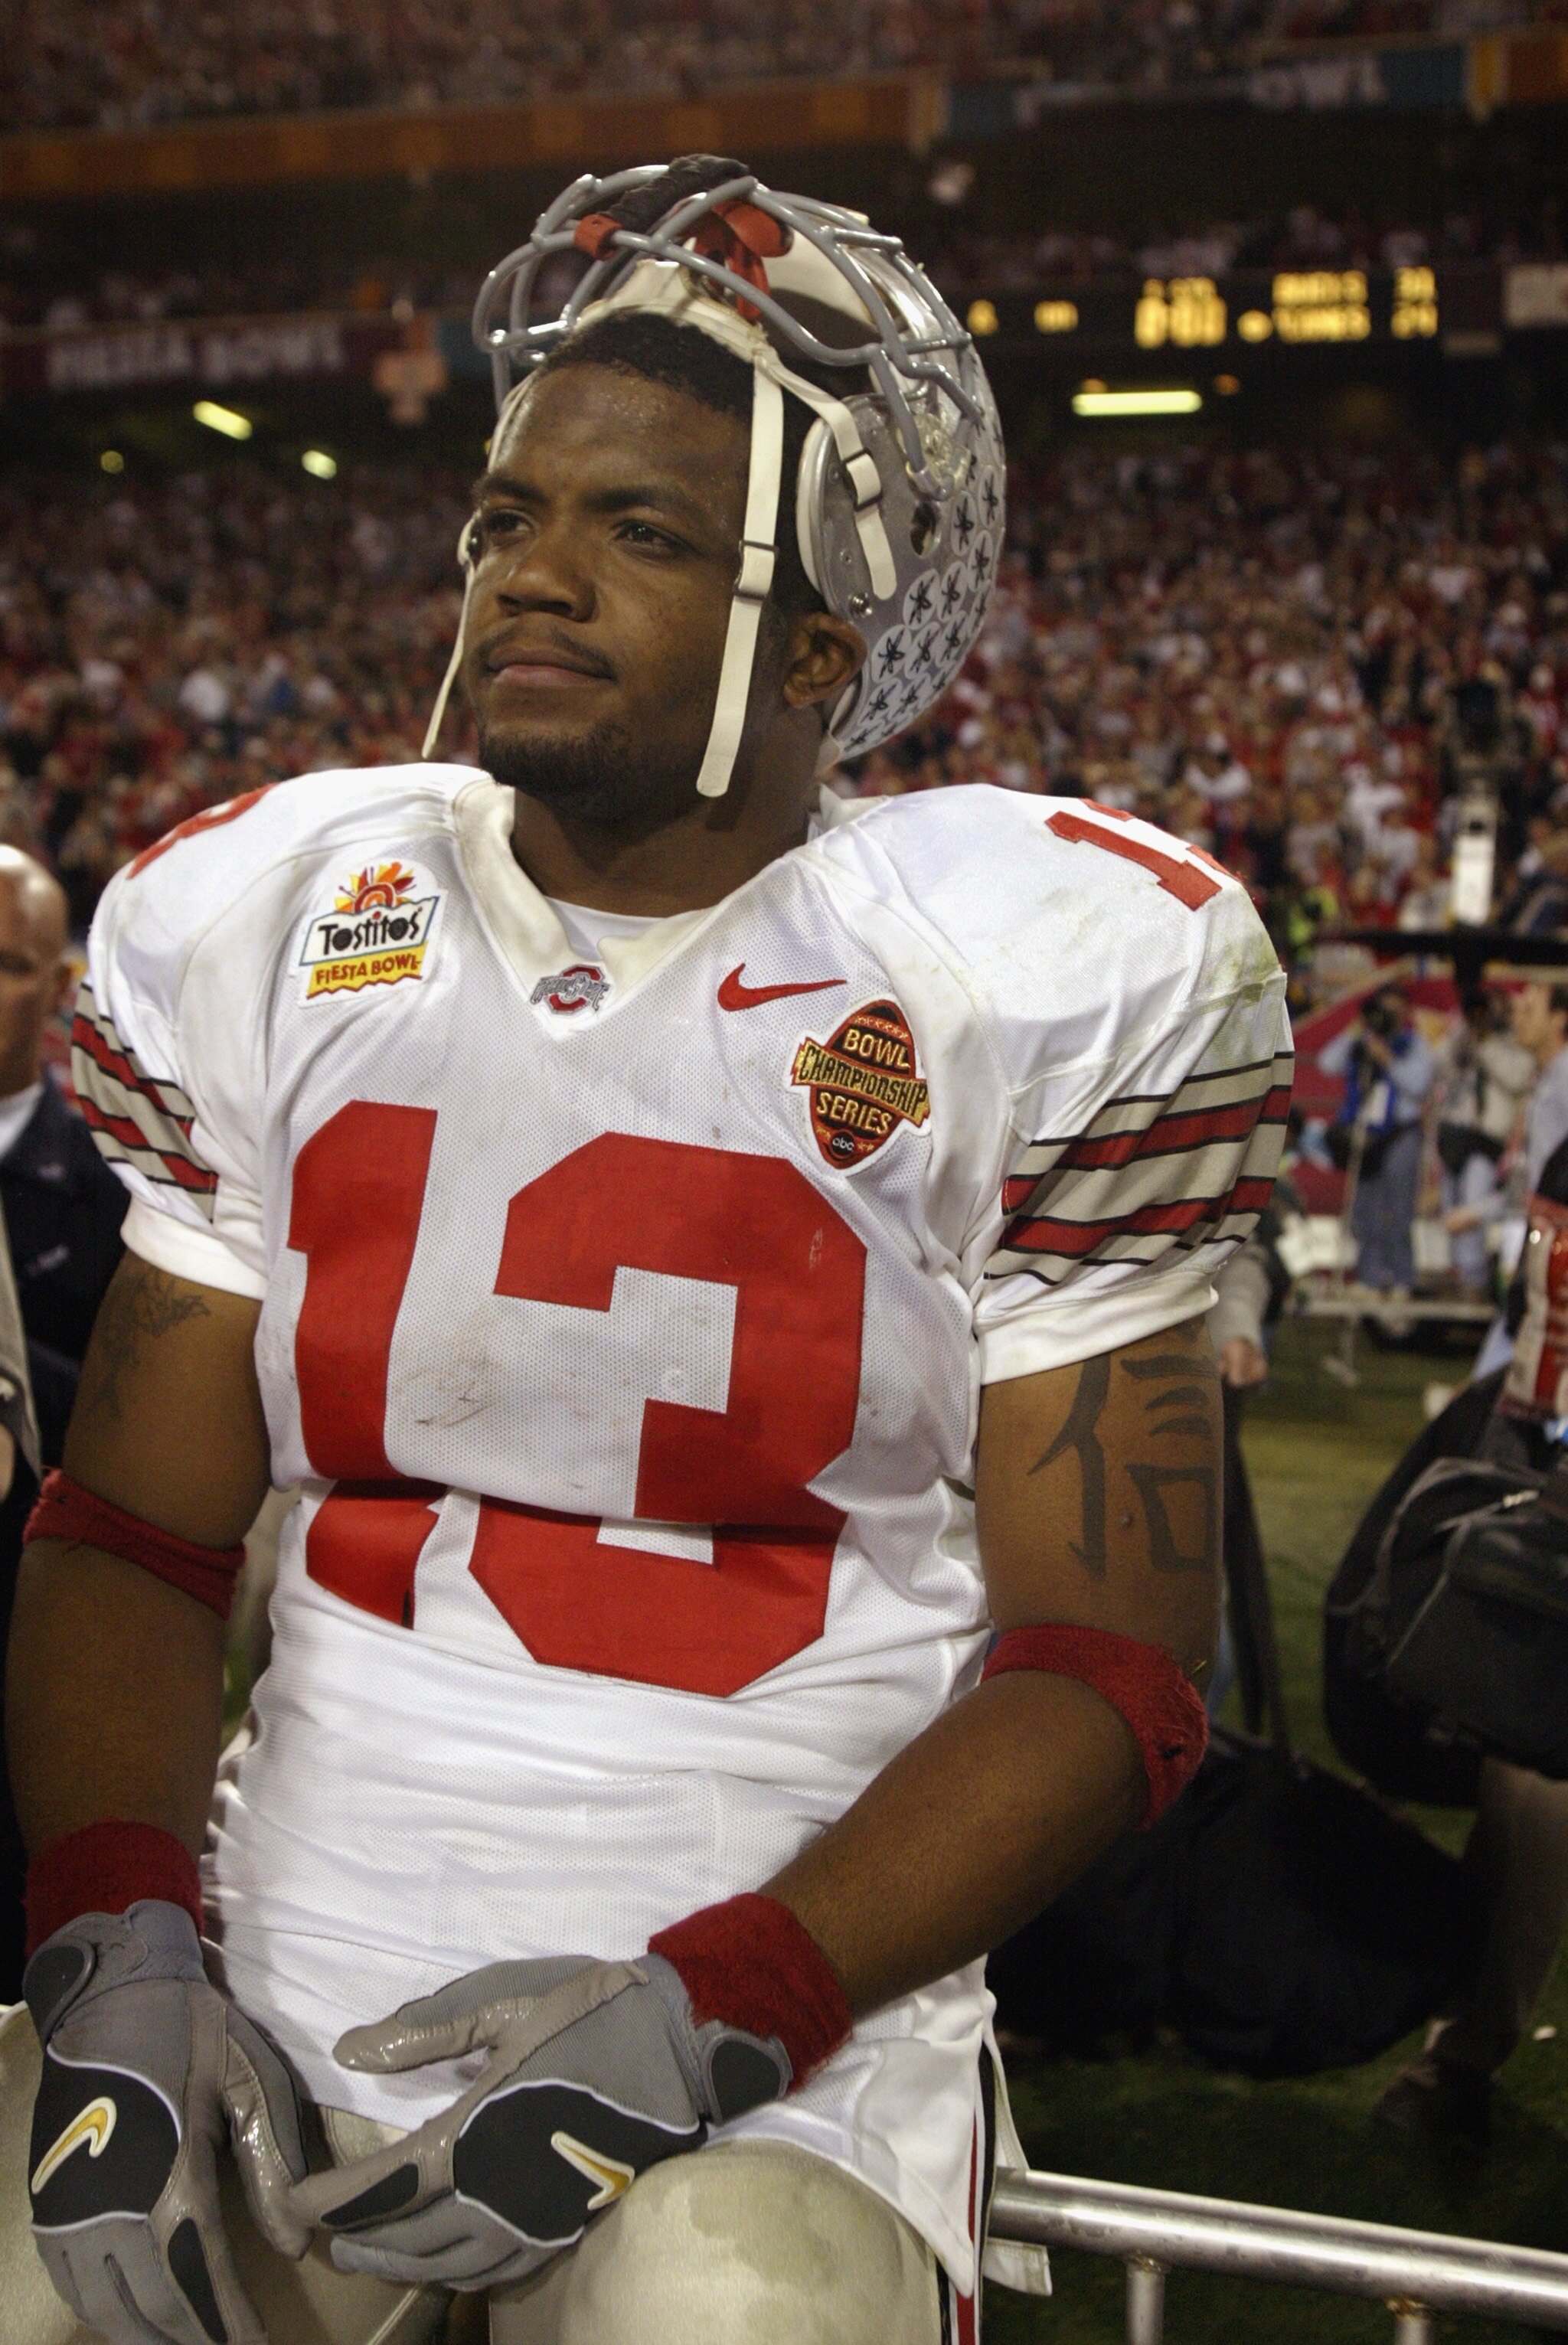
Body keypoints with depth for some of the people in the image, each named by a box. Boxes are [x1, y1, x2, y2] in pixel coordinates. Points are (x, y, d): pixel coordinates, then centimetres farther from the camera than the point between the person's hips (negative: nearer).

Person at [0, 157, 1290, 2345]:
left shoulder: (1049, 982, -6)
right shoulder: (265, 925, 4)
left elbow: (1103, 1659, -5)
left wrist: (713, 2006, -17)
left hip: (781, 2024, -2)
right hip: (274, 1990, 3)